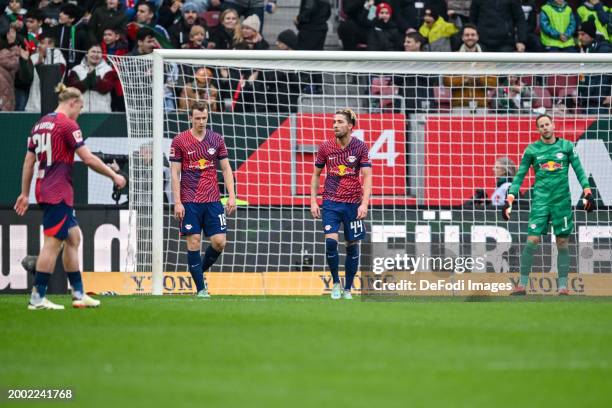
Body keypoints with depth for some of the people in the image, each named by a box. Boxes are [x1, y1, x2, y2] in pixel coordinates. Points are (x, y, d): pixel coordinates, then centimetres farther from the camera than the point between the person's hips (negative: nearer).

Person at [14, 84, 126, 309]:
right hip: (59, 193, -9)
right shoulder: (67, 125, -11)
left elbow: (29, 161, 17)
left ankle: (79, 294, 15)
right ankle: (37, 298, -6)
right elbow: (88, 158, -14)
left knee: (73, 238, 14)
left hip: (44, 189, 9)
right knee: (53, 242, -6)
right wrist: (114, 176, -3)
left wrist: (25, 193, 21)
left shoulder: (40, 124, 13)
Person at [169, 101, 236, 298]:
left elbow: (226, 169, 11)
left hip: (213, 201, 3)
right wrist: (177, 203, -8)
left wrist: (232, 196, 1)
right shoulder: (179, 141, -1)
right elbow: (175, 173, -1)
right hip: (190, 202, -3)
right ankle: (200, 288, 0)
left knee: (219, 241, -5)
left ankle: (201, 270, 22)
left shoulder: (216, 139, 7)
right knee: (194, 242, -5)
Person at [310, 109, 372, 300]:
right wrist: (313, 202, 4)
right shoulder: (326, 147, 0)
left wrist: (364, 204, -18)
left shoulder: (360, 147, -4)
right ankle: (336, 282, 4)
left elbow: (367, 177, -7)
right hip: (331, 203, 0)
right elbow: (316, 175, 11)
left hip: (353, 204, 0)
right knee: (331, 241, -16)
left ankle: (348, 289, 18)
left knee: (353, 246, 4)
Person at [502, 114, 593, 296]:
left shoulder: (567, 146, 5)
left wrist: (587, 192, -5)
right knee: (532, 241, -10)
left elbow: (579, 170, 7)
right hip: (540, 199, -1)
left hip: (562, 199, 1)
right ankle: (522, 285, -5)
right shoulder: (532, 150, 4)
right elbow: (520, 175, 6)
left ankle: (562, 286, 8)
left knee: (562, 243, 2)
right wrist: (509, 200, -1)